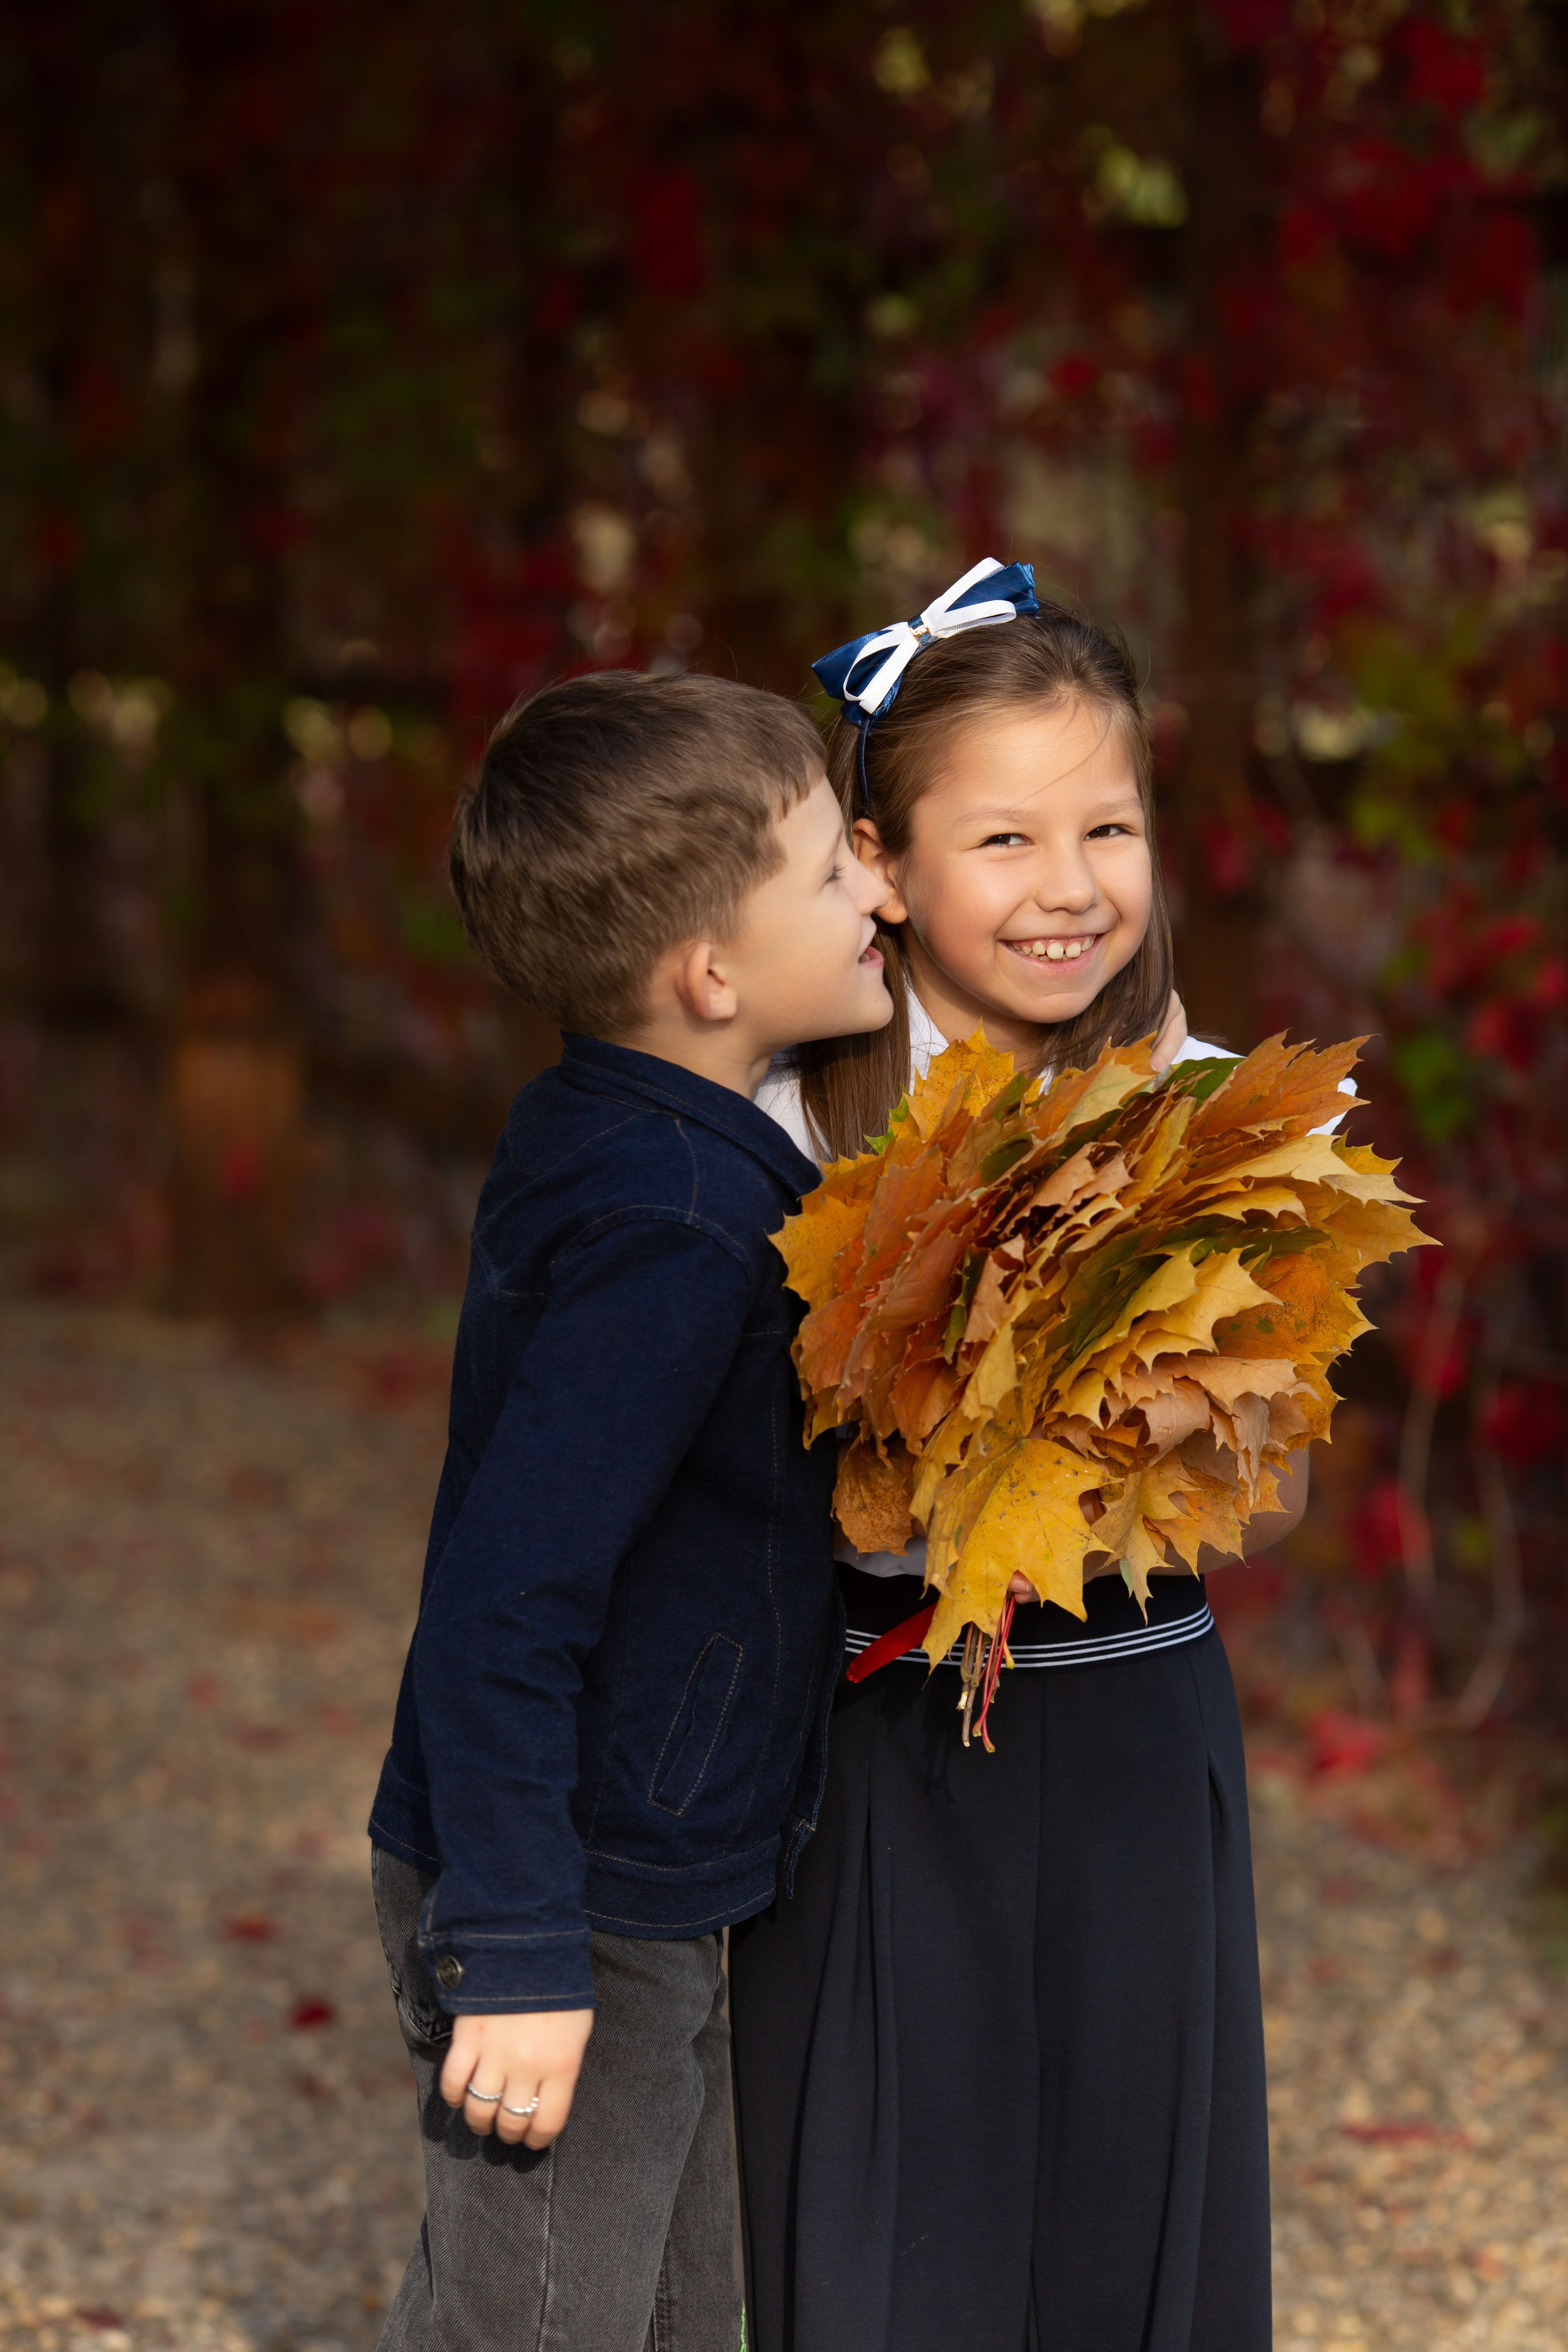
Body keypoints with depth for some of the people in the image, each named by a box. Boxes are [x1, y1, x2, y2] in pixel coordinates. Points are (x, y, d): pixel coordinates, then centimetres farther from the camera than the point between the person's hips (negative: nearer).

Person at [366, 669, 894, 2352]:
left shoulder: (593, 1142, 4)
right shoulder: (670, 1229, -25)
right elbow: (502, 1612, -28)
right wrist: (517, 1958, -25)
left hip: (645, 1900, 9)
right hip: (581, 1920, -9)